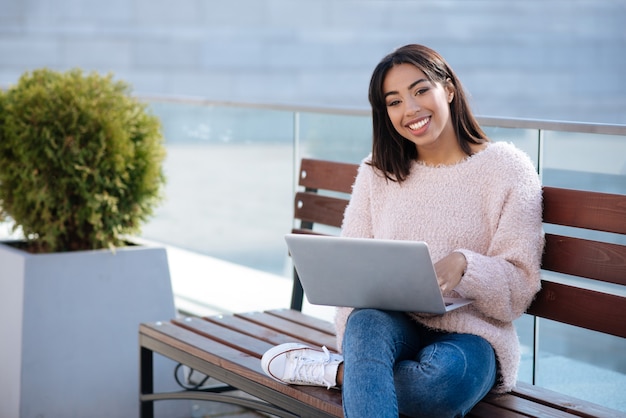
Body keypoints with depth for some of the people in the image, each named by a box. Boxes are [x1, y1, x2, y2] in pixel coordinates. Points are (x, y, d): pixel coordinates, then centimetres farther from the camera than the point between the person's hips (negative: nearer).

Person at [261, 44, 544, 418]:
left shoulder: (506, 168, 2)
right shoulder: (378, 173, 15)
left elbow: (520, 286, -3)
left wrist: (463, 265, -24)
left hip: (470, 334, -1)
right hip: (394, 325, 2)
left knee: (446, 374, -37)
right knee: (365, 323, -36)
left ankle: (335, 372, -17)